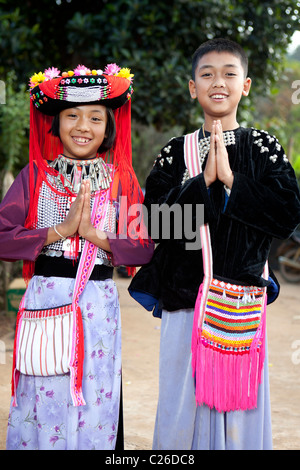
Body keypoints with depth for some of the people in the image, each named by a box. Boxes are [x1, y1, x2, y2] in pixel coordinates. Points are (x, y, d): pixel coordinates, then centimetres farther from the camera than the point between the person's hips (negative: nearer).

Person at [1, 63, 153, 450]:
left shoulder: (121, 180, 5)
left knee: (93, 403, 8)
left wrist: (96, 235, -13)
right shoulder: (36, 175, 3)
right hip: (45, 300, 0)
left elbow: (146, 248, 0)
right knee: (42, 402, 5)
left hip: (98, 305, 1)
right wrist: (60, 231, -14)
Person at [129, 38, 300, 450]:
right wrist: (204, 181, -14)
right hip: (184, 297, 1)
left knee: (240, 405, 5)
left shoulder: (263, 146, 5)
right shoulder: (175, 154, 7)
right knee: (182, 405, 8)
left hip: (243, 303, -1)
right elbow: (156, 222, -5)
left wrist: (230, 180, -13)